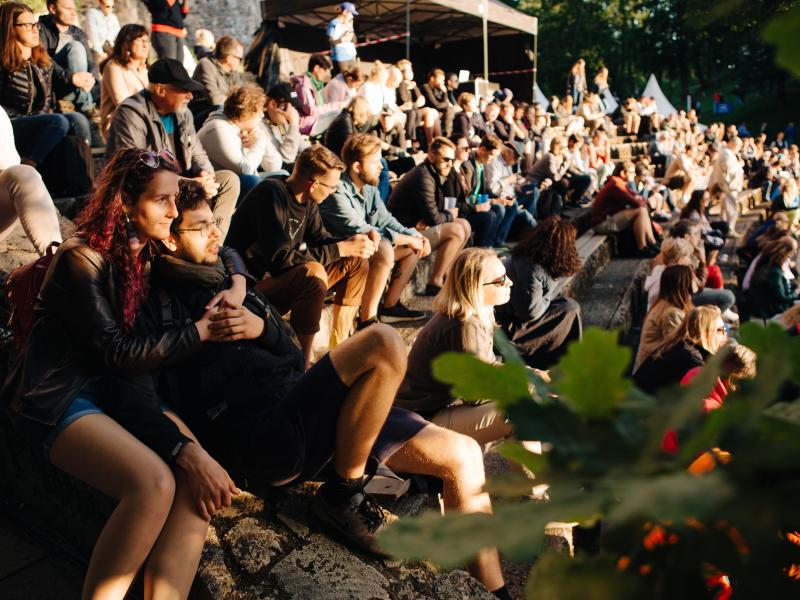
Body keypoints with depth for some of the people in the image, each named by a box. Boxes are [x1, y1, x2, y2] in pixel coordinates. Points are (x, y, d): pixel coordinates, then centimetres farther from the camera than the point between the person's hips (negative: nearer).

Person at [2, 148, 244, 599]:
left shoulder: (151, 255, 9)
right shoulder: (83, 259, -13)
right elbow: (118, 353, -16)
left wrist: (236, 289, 2)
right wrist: (203, 329, -12)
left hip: (120, 391, 6)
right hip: (58, 397, -6)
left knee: (205, 482, -21)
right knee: (154, 483, -32)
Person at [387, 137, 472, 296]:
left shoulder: (437, 174, 11)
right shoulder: (423, 177, -21)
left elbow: (436, 210, 12)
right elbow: (433, 217, -23)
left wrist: (427, 220, -12)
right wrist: (450, 215, -2)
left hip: (419, 226, 10)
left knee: (464, 226, 6)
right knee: (456, 231, -20)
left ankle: (445, 275, 10)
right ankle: (434, 283, -13)